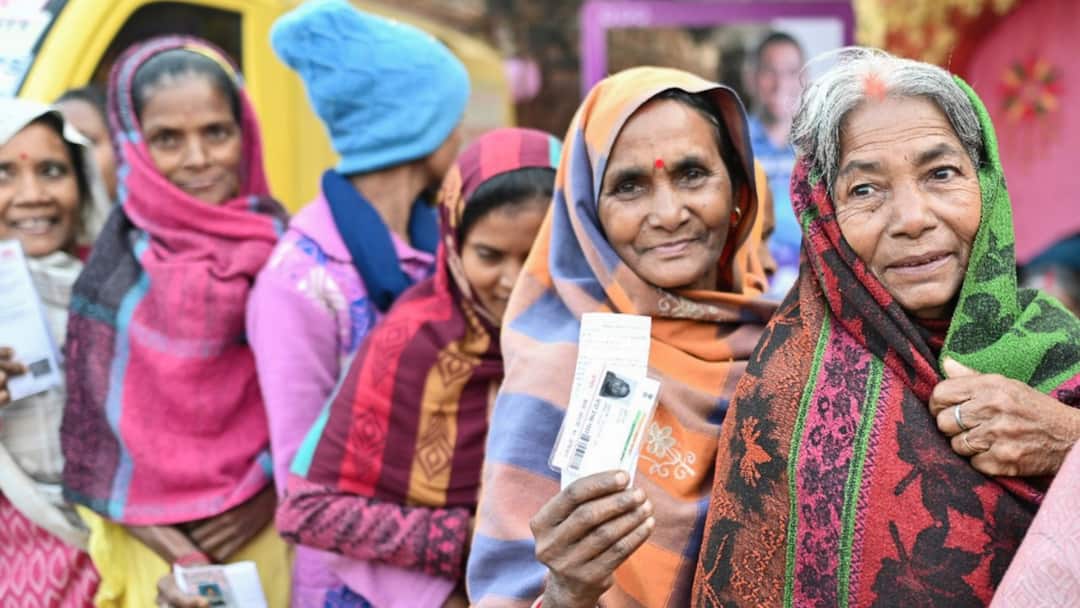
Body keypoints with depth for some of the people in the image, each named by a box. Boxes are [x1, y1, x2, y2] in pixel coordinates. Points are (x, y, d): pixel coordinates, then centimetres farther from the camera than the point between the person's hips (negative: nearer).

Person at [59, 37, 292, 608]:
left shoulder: (280, 242, -2)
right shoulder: (120, 259, -3)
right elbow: (92, 414, -3)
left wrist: (274, 488, -10)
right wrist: (169, 548, -9)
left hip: (268, 531, 0)